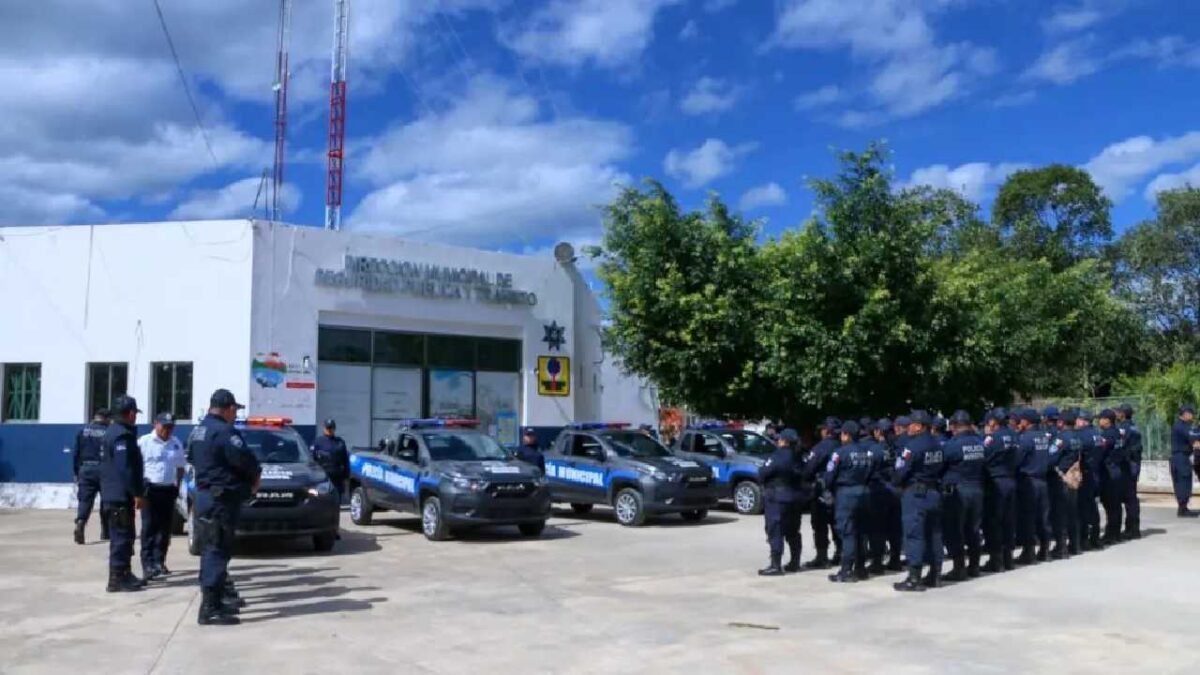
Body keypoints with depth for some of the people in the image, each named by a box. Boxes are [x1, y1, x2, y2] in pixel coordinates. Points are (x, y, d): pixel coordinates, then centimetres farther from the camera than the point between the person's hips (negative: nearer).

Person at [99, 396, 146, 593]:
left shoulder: (112, 432, 17)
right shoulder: (122, 435, -16)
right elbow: (126, 468, -23)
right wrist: (137, 493, -19)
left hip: (113, 494, 11)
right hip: (121, 496, -11)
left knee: (123, 536, 16)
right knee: (121, 536, -7)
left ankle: (124, 574, 23)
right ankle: (117, 579, -5)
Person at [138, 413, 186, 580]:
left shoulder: (176, 444, 10)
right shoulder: (144, 442, -5)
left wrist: (177, 486, 10)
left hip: (169, 490, 5)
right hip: (150, 489, -5)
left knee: (165, 528, 8)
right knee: (149, 527, -7)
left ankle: (159, 561, 17)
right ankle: (148, 564, -9)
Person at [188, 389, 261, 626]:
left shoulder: (197, 431, 13)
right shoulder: (224, 432, -18)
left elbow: (194, 459, 17)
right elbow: (245, 459, -23)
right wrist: (255, 475, 0)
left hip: (204, 495, 10)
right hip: (222, 498, -10)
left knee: (210, 549, 17)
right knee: (217, 551, -7)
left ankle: (220, 596, 28)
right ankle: (210, 609, -6)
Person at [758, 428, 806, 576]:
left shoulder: (777, 457, -16)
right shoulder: (797, 458, 9)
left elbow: (762, 474, -13)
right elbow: (802, 476, 12)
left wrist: (765, 483, 7)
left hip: (776, 498, -8)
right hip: (794, 498, 8)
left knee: (775, 532, -7)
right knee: (792, 532, 15)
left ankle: (775, 565, -10)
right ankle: (795, 563, 21)